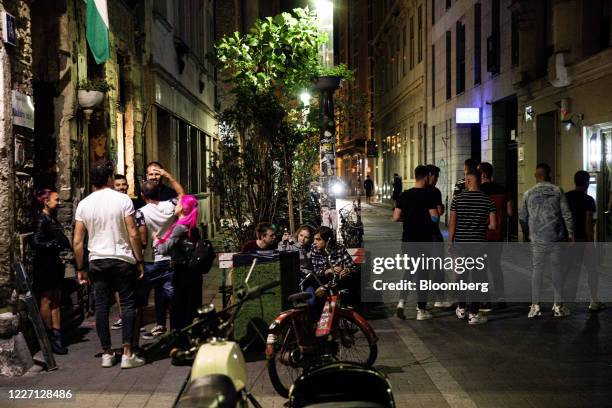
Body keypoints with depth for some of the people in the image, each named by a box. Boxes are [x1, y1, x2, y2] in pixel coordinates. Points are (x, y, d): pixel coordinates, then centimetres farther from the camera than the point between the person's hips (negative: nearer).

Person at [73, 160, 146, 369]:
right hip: (122, 259, -3)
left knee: (101, 307, 8)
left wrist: (80, 269, 10)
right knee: (128, 305, 2)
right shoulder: (122, 199, -6)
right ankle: (127, 354, 0)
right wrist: (139, 261, -1)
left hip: (97, 261, 3)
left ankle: (107, 354, 14)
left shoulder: (84, 204, 3)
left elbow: (77, 241, 3)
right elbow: (133, 234, -9)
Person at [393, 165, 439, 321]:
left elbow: (396, 217, 0)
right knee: (422, 273, 4)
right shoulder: (429, 195, -10)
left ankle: (401, 301, 1)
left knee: (409, 270, 17)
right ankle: (421, 310, 11)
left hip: (407, 239, 4)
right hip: (424, 240, -4)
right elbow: (434, 218, -14)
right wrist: (438, 211, 7)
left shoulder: (404, 195, 2)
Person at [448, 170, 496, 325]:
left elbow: (452, 223, -5)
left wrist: (450, 242, 4)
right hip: (479, 243, -1)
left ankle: (461, 309, 27)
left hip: (461, 243, 1)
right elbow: (493, 225, -6)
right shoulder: (488, 201, -4)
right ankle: (473, 314, 4)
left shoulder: (458, 198, -5)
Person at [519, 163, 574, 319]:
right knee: (557, 269, 9)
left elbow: (522, 217, 8)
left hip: (537, 239, 1)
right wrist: (570, 233, 4)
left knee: (537, 270, 7)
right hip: (556, 237, -1)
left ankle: (535, 306, 6)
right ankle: (558, 306, 13)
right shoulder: (557, 191, -1)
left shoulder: (528, 193, 3)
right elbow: (566, 214, -3)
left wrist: (527, 234, 21)